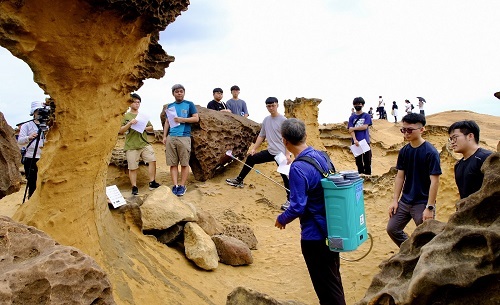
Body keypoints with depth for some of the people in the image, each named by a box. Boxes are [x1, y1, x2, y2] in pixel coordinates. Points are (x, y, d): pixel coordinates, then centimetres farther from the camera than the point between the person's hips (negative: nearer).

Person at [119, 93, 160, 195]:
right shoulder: (126, 116, 5)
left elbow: (151, 128, 18)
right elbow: (120, 131, -2)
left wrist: (145, 128, -4)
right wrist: (130, 123, -17)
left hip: (144, 144, 3)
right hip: (131, 146, -3)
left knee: (152, 160, -12)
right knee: (133, 168, 0)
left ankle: (152, 183, -2)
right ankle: (134, 188, 10)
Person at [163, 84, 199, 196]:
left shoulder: (189, 104, 7)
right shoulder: (170, 106, 18)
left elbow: (196, 118, 1)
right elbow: (167, 122, 19)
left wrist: (182, 119, -9)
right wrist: (164, 136, 10)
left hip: (184, 137, -3)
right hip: (171, 137, 3)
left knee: (184, 163, -2)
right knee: (173, 163, 1)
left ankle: (182, 186, 6)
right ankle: (175, 185, 5)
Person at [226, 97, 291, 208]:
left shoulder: (283, 120, -13)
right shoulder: (266, 120, 8)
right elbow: (261, 136, 17)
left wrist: (287, 154, -24)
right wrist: (254, 148, 13)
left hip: (281, 153, -8)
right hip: (270, 152, 8)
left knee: (285, 176, -8)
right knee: (251, 158, 14)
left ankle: (290, 199, 6)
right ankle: (239, 180, 29)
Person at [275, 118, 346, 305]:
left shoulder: (298, 168, -25)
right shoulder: (321, 156, 0)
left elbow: (297, 207, -25)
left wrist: (282, 219, -5)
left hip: (314, 235, -8)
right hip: (331, 228, 9)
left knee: (326, 286, 9)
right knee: (333, 278, 26)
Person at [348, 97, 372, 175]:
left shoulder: (366, 116, 6)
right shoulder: (352, 117, 9)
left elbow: (365, 127, -8)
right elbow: (350, 130, -2)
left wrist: (353, 128, -5)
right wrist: (355, 140, -17)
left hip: (365, 141, -1)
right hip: (356, 142, 2)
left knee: (367, 160, -1)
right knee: (358, 160, 7)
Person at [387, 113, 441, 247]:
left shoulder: (430, 152, -15)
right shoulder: (404, 151, 2)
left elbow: (434, 181, -16)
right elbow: (400, 177, 7)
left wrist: (430, 207, -18)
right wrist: (395, 200, 3)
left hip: (423, 203, -6)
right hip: (405, 201, 6)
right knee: (392, 229, 9)